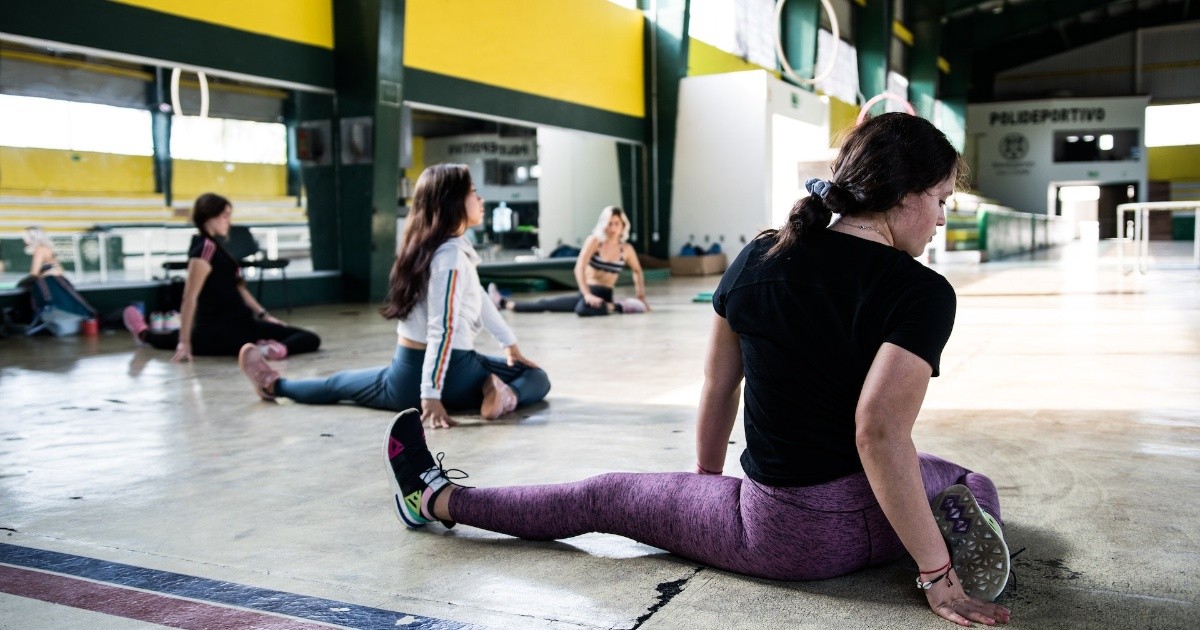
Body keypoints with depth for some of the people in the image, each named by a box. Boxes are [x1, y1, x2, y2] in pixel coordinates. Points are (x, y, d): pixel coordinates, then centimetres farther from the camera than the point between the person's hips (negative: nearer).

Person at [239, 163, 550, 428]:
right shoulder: (451, 256, -18)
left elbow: (480, 299, 17)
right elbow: (442, 330, -24)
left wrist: (511, 344, 21)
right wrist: (431, 395, -27)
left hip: (412, 370, 7)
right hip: (450, 370, -7)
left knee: (338, 384, 30)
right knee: (537, 380, 7)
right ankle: (504, 393, -23)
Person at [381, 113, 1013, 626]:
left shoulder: (760, 258, -2)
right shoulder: (923, 292, -15)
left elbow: (717, 386, 7)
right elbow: (881, 431, -26)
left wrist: (707, 483, 23)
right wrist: (937, 573, -19)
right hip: (884, 517, -1)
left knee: (607, 498, 18)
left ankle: (437, 498, 31)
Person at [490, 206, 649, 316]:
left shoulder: (626, 249, -2)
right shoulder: (594, 241, -6)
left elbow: (637, 272, 16)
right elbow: (579, 268, -14)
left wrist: (641, 297, 8)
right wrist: (587, 294, -26)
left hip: (605, 296, -2)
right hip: (587, 293, 2)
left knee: (584, 309, -38)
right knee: (545, 303, 2)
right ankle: (504, 303, 17)